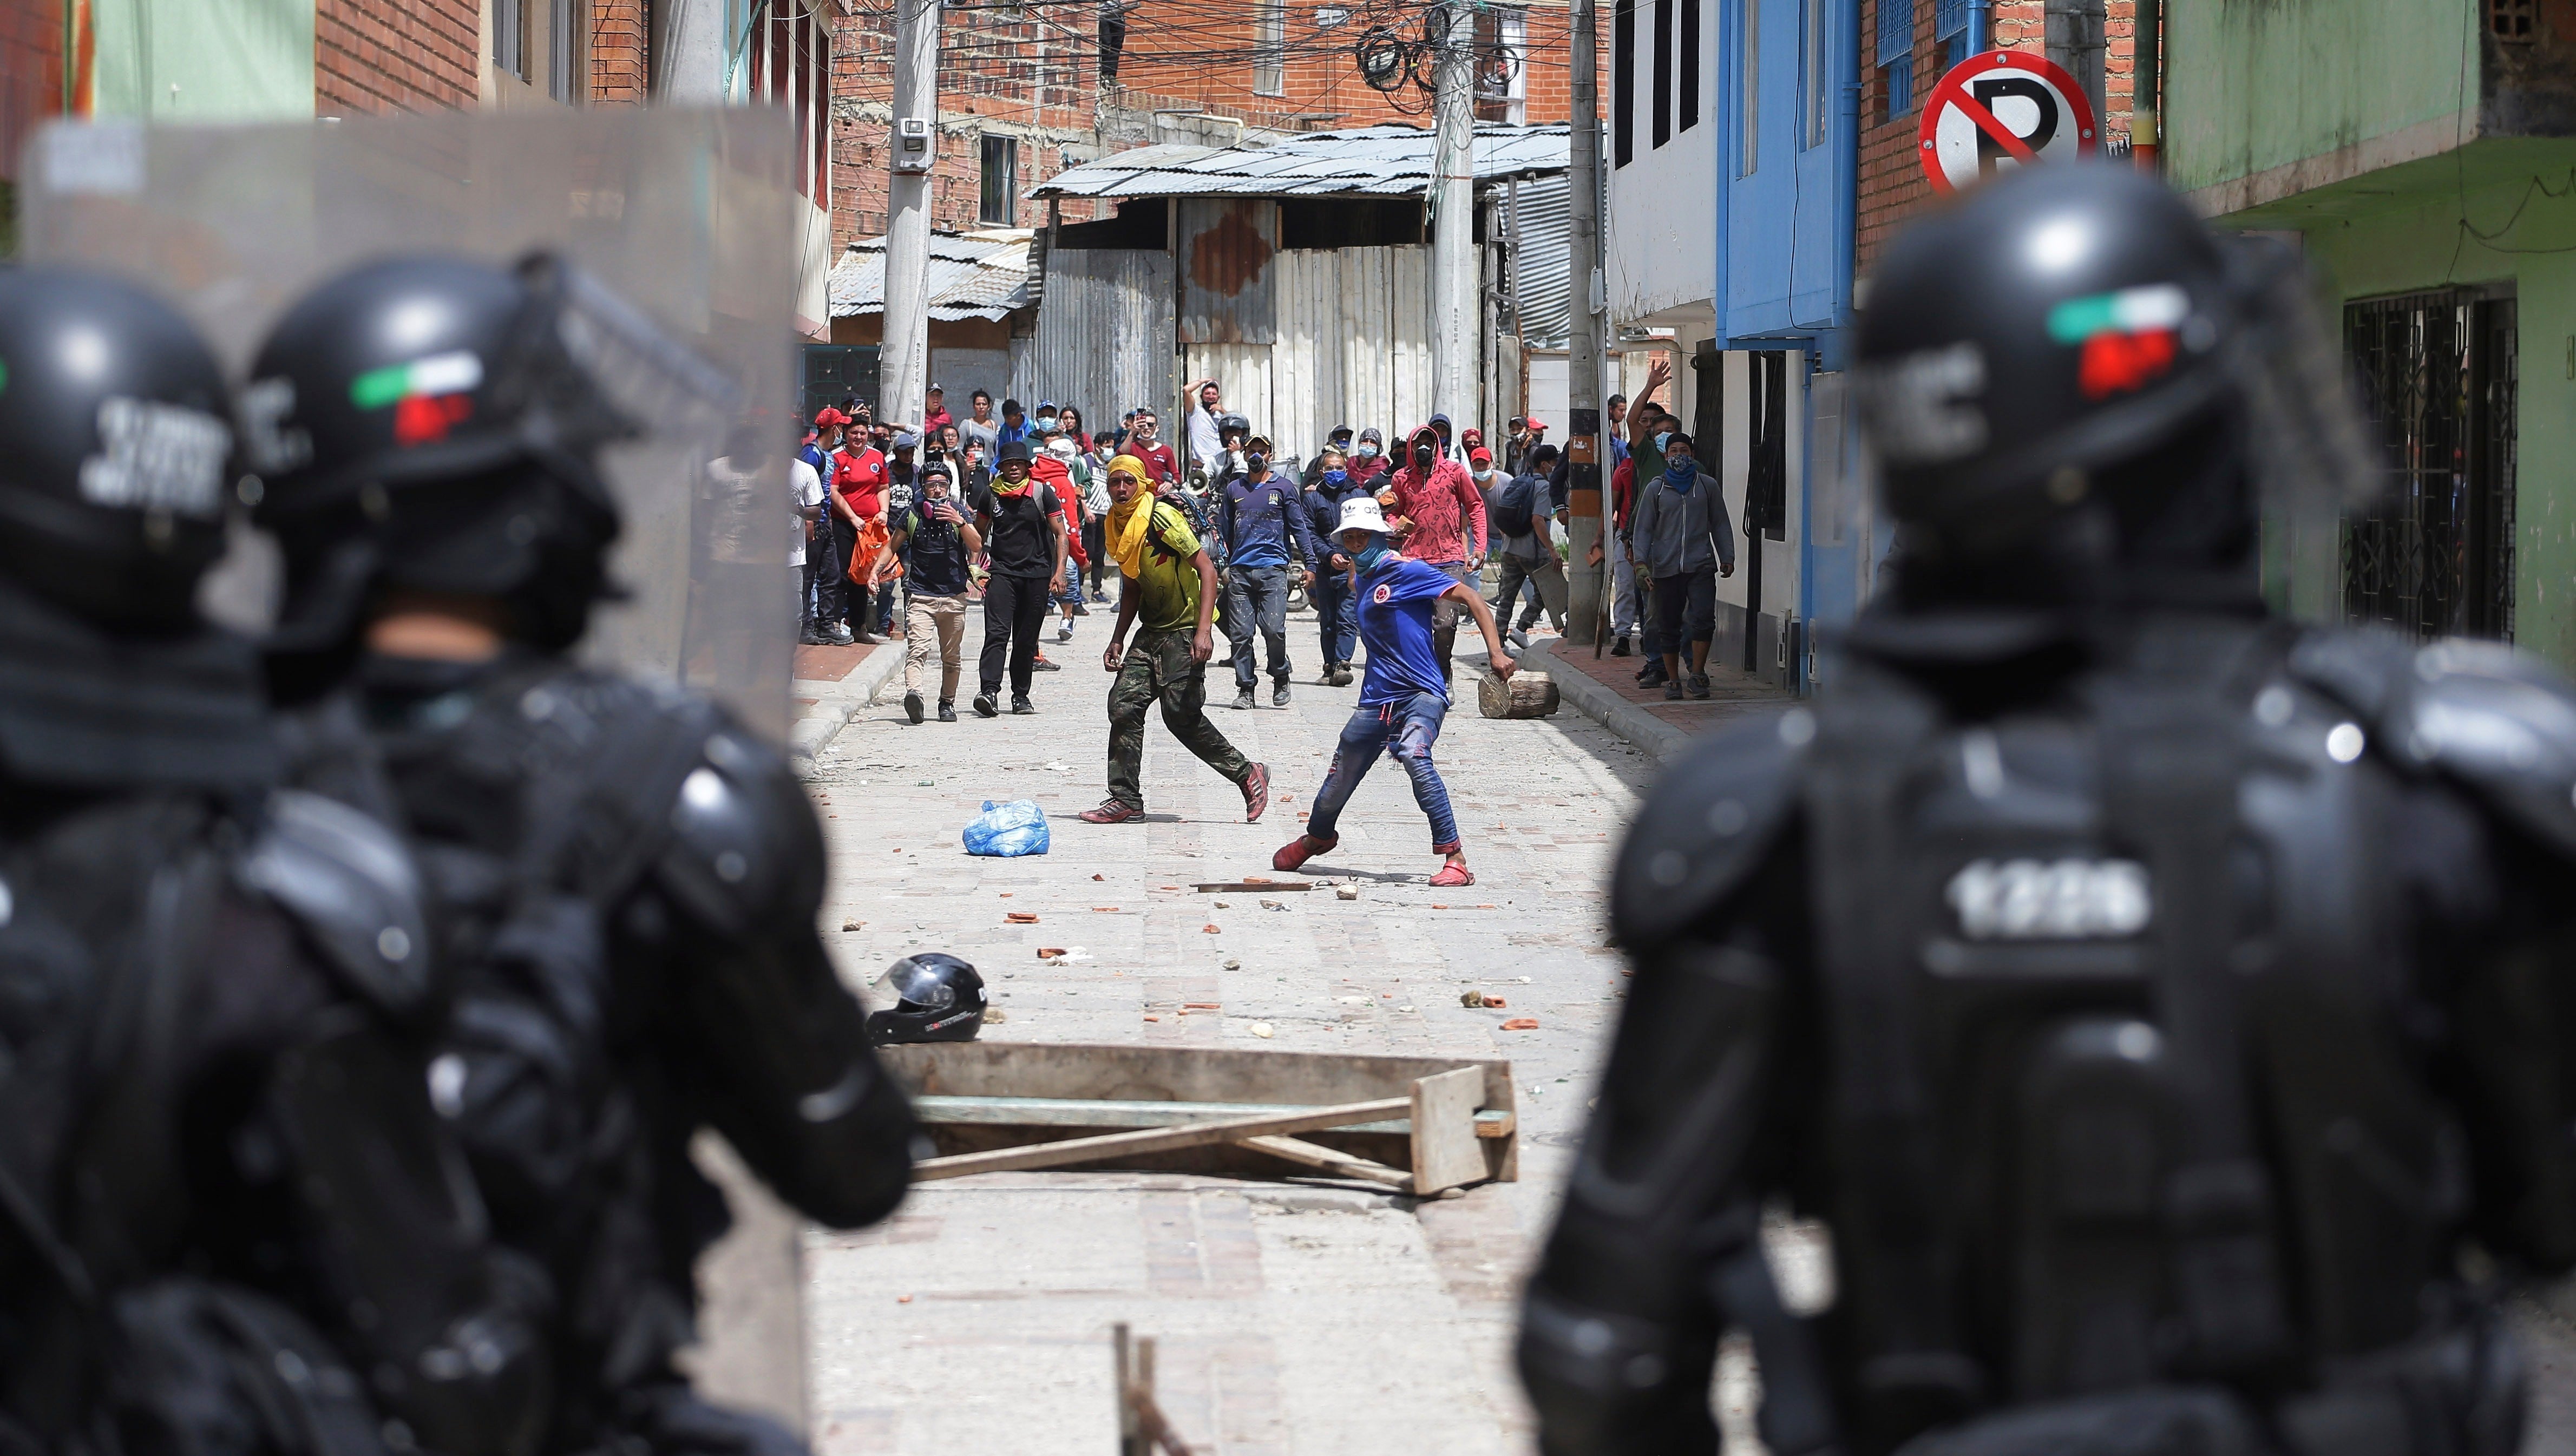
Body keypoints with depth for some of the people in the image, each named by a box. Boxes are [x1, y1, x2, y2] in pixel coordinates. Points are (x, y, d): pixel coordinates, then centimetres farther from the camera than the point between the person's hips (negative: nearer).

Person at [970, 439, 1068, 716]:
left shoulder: (1043, 493, 0)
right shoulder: (991, 494, 5)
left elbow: (1060, 534, 2)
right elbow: (978, 534, 17)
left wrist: (1059, 571, -8)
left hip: (1036, 574, 0)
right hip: (1001, 572, 0)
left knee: (1026, 640, 5)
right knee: (997, 633, -15)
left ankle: (1020, 696, 16)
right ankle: (990, 692, -24)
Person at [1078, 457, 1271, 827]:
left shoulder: (1162, 518, -16)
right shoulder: (1118, 525, 10)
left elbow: (1206, 569, -19)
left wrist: (1203, 631, -26)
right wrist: (1117, 641, 19)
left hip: (1185, 631, -8)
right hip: (1152, 630, 8)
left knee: (1181, 713, -11)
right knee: (1124, 704, -2)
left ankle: (1247, 774, 6)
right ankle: (1125, 800, 4)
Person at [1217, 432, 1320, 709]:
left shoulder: (1283, 488, 7)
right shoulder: (1234, 489, 15)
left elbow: (1299, 527, 6)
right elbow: (1224, 531, 20)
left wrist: (1309, 563, -1)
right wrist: (1219, 566, 16)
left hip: (1273, 569, -3)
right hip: (1240, 570, 3)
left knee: (1274, 629, -13)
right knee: (1240, 633, -2)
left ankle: (1281, 681, 9)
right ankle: (1245, 688, 7)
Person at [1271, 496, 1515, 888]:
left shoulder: (1406, 571, -9)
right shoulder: (1361, 580, 15)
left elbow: (1470, 598, -14)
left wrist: (1496, 653, -22)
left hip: (1421, 694, -8)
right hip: (1376, 700, 8)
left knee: (1414, 756, -34)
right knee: (1340, 776, 15)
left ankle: (1455, 859, -33)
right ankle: (1317, 837, 48)